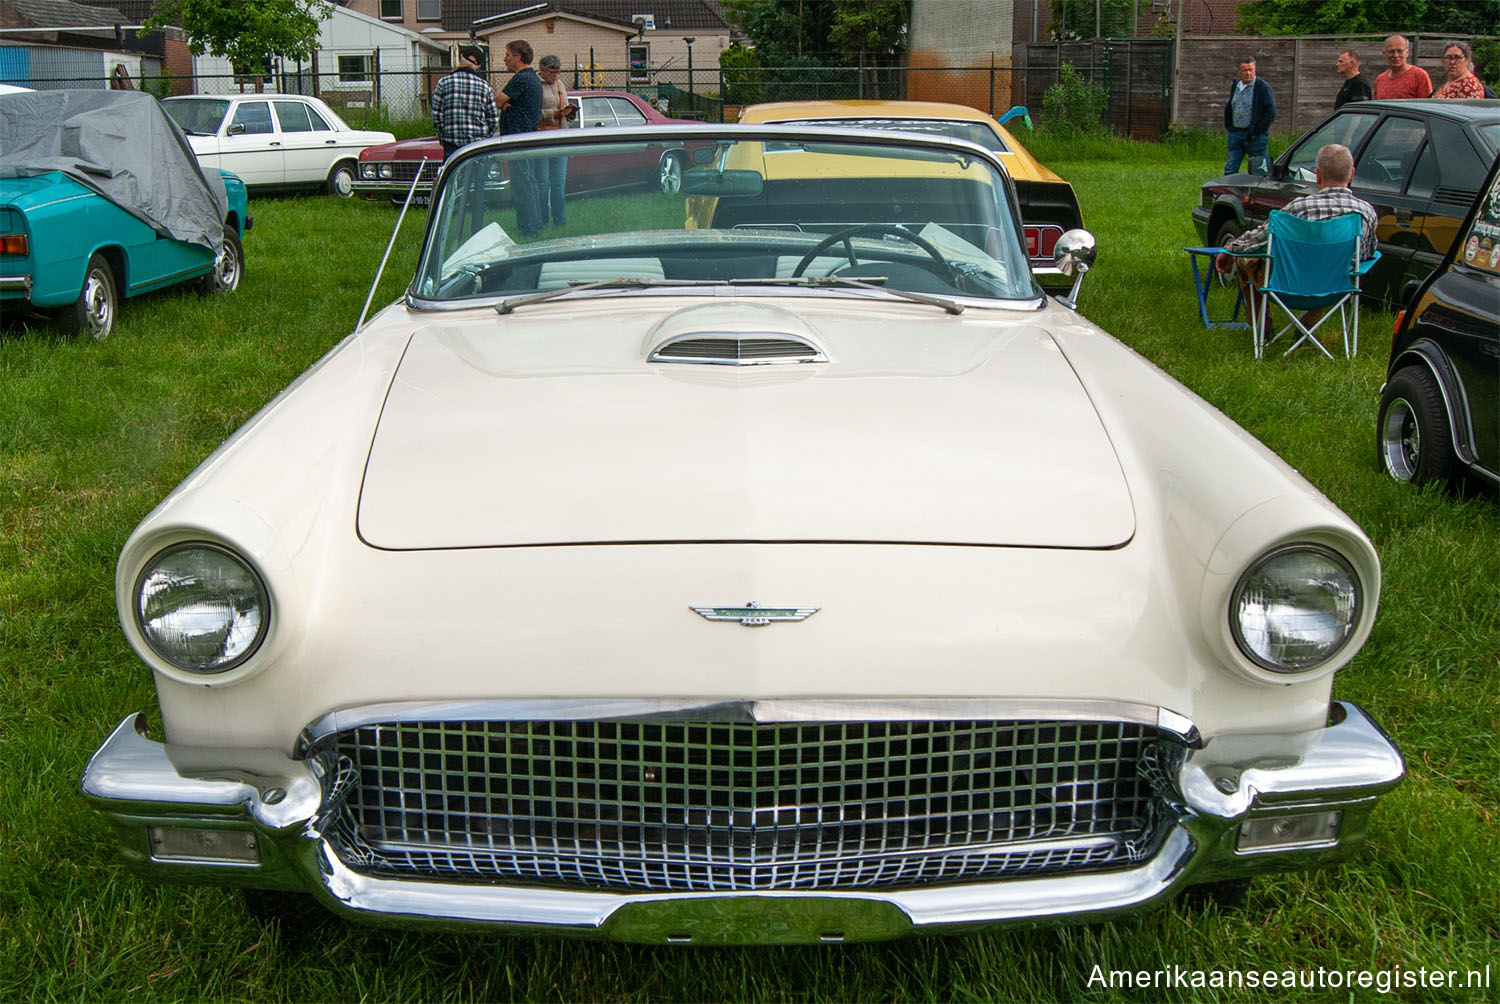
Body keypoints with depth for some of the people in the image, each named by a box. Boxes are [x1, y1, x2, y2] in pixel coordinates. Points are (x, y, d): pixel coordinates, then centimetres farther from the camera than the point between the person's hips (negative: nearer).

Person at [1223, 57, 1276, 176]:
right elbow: (1228, 109, 26)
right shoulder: (1235, 86, 13)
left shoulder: (1263, 87, -6)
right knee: (1230, 170, 3)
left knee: (1257, 172, 0)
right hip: (1235, 134, 6)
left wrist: (1256, 131, -13)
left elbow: (1271, 112, -11)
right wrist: (1229, 127, 14)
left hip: (1255, 136, -5)